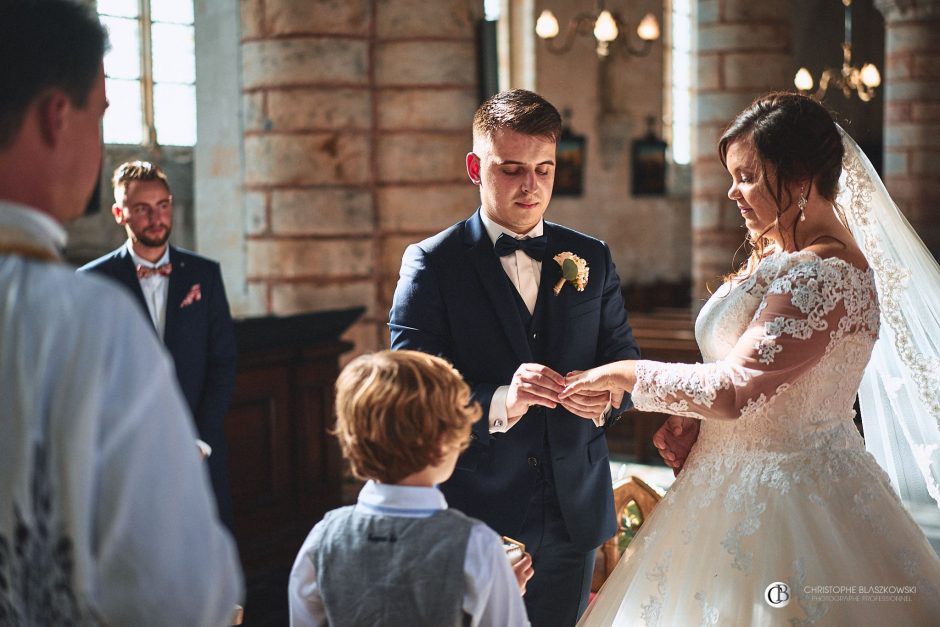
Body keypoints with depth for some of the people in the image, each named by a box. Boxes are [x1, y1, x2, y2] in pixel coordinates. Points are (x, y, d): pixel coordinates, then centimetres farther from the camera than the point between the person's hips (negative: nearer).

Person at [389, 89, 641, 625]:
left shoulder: (592, 258, 7)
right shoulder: (431, 264, -6)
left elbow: (625, 359, 8)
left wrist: (606, 397, -16)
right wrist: (500, 403, -31)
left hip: (574, 515, 4)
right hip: (475, 515, -3)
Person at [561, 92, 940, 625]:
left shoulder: (824, 275, -22)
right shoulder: (780, 256, 9)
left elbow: (735, 390, -26)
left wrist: (627, 373, -16)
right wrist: (696, 422, 1)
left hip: (788, 496, -9)